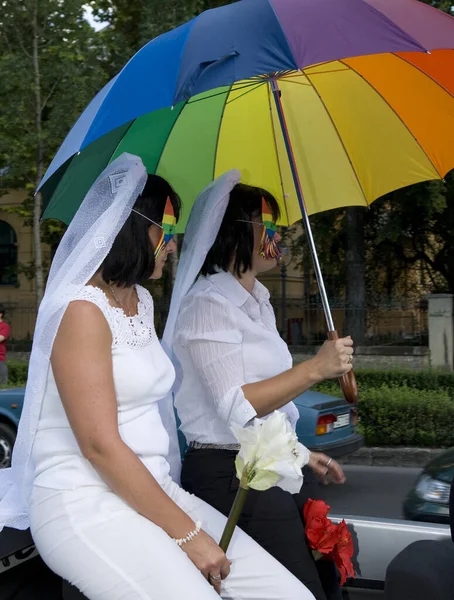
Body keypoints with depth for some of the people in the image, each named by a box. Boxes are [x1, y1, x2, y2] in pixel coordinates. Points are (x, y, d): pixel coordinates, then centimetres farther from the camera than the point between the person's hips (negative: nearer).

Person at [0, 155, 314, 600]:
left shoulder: (141, 300, 15)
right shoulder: (83, 309, -13)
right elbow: (100, 445, -18)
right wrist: (186, 533, -16)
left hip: (153, 489, 8)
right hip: (87, 505, -8)